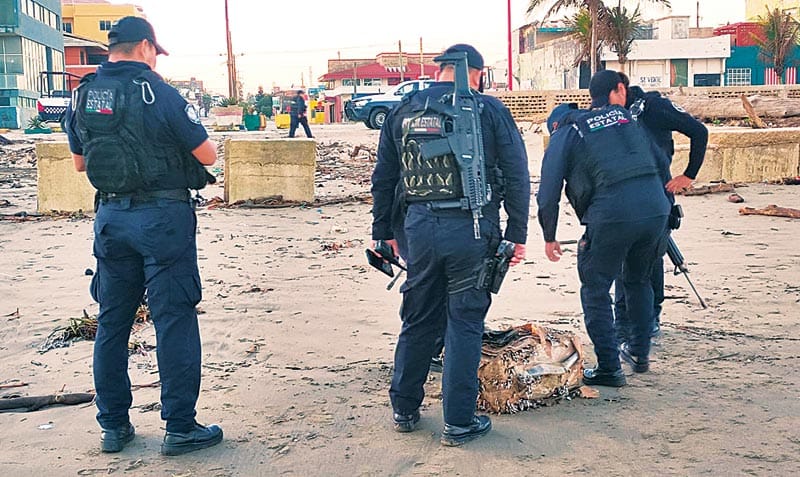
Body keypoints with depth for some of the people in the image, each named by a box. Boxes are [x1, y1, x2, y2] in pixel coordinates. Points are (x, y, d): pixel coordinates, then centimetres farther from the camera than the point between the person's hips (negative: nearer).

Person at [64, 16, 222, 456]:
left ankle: (113, 427, 21)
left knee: (112, 320, 13)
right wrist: (177, 144, 12)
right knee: (174, 320, 1)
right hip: (162, 216, -6)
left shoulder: (83, 95, 6)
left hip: (110, 216, 6)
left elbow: (80, 162, 17)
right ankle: (180, 428, 5)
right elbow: (207, 156, -8)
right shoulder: (159, 93, -12)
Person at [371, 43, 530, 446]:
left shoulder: (403, 111, 8)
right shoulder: (489, 110, -1)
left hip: (419, 227, 3)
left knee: (418, 320, 16)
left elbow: (383, 177, 11)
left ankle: (404, 409, 27)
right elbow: (516, 174, -3)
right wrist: (517, 235, 2)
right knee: (464, 323, 6)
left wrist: (383, 231, 19)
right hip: (470, 229, -3)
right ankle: (459, 422, 11)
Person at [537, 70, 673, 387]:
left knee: (596, 290, 10)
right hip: (655, 211, 5)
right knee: (639, 281, 26)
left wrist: (549, 237, 15)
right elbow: (661, 163, 22)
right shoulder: (626, 120, 23)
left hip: (611, 216, -5)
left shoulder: (565, 135, 11)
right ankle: (640, 353, 35)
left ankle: (609, 369, 11)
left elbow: (549, 191, 6)